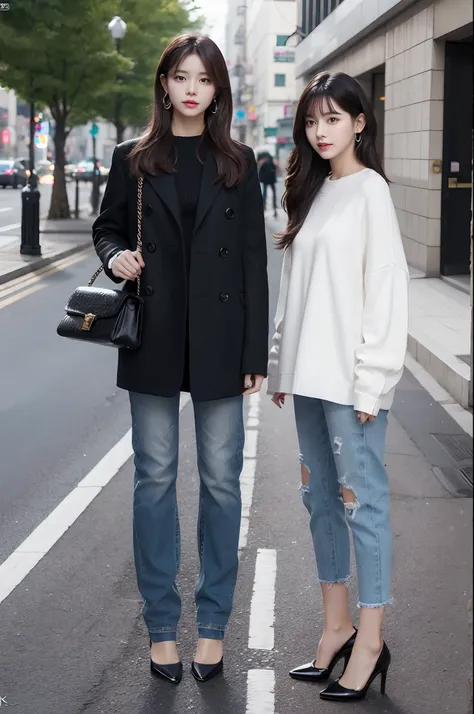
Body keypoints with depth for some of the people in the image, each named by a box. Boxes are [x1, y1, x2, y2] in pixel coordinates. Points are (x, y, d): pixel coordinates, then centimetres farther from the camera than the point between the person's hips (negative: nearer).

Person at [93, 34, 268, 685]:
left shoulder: (238, 164, 5)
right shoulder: (134, 160, 6)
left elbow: (253, 260, 3)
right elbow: (106, 228, 17)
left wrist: (256, 352, -2)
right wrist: (116, 257, -8)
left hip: (219, 340, 0)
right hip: (153, 338, 1)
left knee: (221, 479, 4)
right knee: (155, 479, 5)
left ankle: (213, 624, 16)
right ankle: (162, 624, 17)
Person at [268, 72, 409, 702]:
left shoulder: (370, 189, -7)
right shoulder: (313, 192, 14)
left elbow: (386, 287, -12)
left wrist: (370, 379, -15)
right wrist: (282, 363, 12)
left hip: (350, 377, -8)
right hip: (310, 373, 8)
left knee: (362, 499, -2)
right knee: (321, 495, 13)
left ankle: (370, 641, 6)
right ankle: (337, 625, 24)